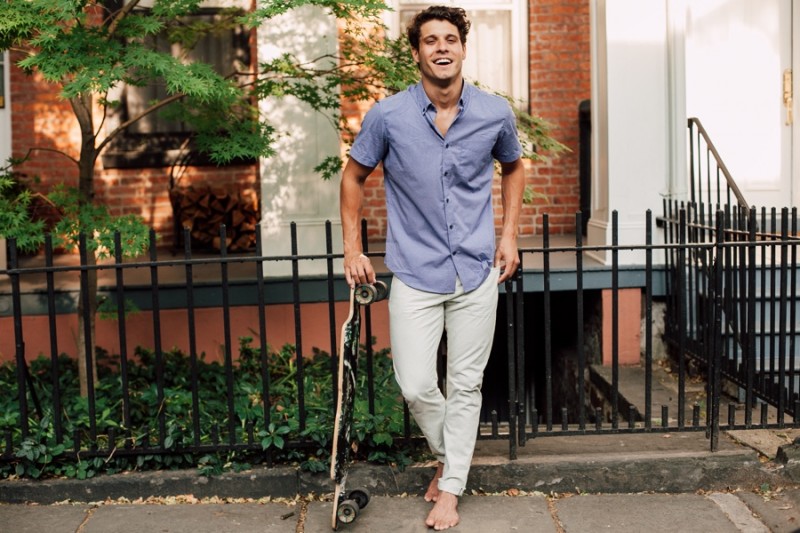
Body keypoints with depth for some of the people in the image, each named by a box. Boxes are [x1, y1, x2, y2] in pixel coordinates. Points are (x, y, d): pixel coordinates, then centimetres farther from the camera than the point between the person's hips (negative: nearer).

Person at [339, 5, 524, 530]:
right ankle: (450, 456, 28)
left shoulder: (496, 113, -1)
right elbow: (354, 176, 8)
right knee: (416, 386, -3)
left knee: (466, 384, 6)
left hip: (477, 271, 1)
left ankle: (450, 487, 22)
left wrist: (509, 235, 10)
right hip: (415, 274, -1)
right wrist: (353, 248, 3)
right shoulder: (387, 116, -6)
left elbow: (513, 168, 18)